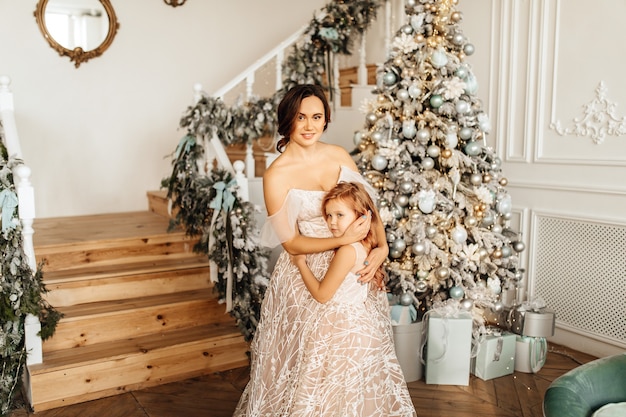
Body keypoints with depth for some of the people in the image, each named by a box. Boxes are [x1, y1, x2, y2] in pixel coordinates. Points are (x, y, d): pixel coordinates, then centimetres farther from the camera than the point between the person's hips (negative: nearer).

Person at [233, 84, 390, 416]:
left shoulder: (339, 155, 0)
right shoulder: (276, 175, -14)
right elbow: (291, 242, -13)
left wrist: (381, 247, -14)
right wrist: (342, 240, -25)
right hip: (306, 274, -4)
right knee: (304, 361, 10)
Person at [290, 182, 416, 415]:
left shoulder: (347, 251, -23)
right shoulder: (363, 246, 4)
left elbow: (322, 294, -16)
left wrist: (301, 263, -7)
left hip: (345, 329, -9)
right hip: (361, 322, 9)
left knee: (341, 392, 4)